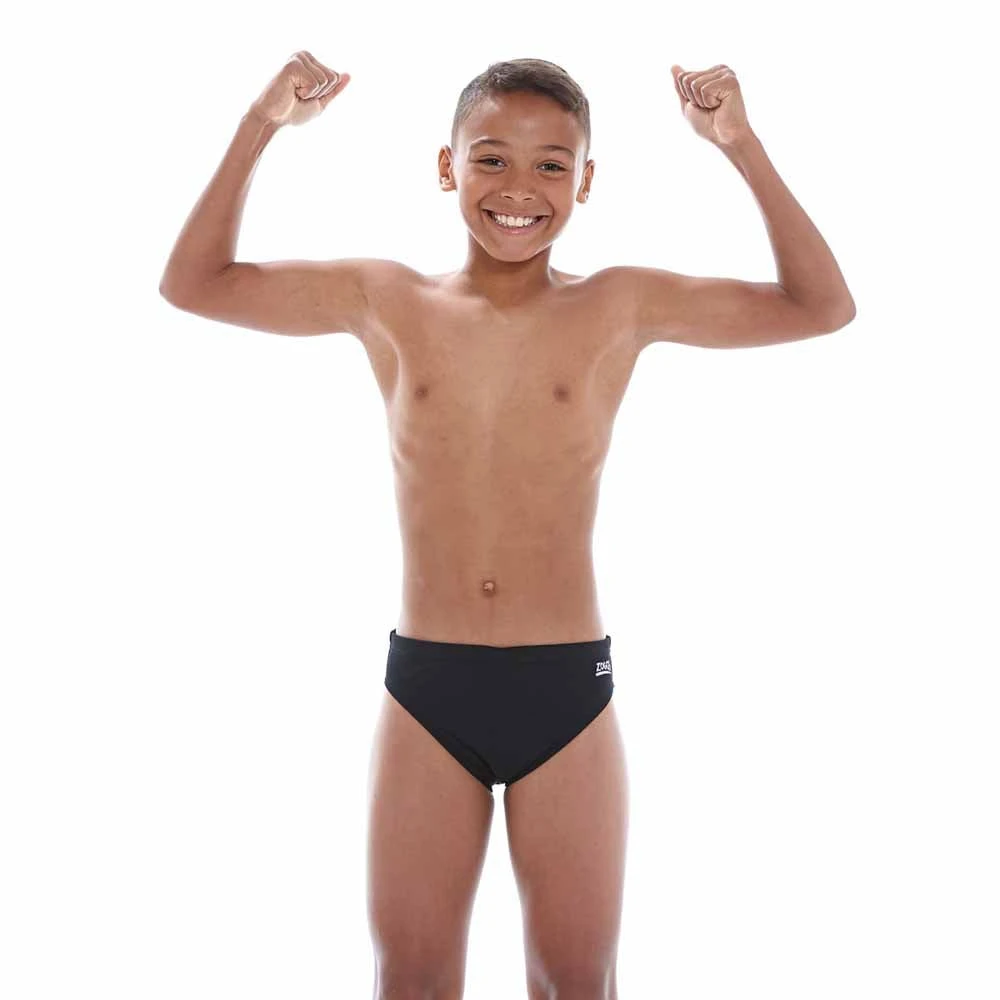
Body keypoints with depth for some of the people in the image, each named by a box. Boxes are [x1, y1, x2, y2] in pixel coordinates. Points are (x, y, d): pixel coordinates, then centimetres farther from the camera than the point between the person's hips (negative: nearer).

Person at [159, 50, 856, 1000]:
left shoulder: (619, 308, -1)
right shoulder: (388, 301, 2)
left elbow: (822, 307, -1)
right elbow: (194, 283, 6)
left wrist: (744, 150, -9)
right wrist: (259, 128, -3)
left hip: (568, 689, -1)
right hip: (425, 687, 1)